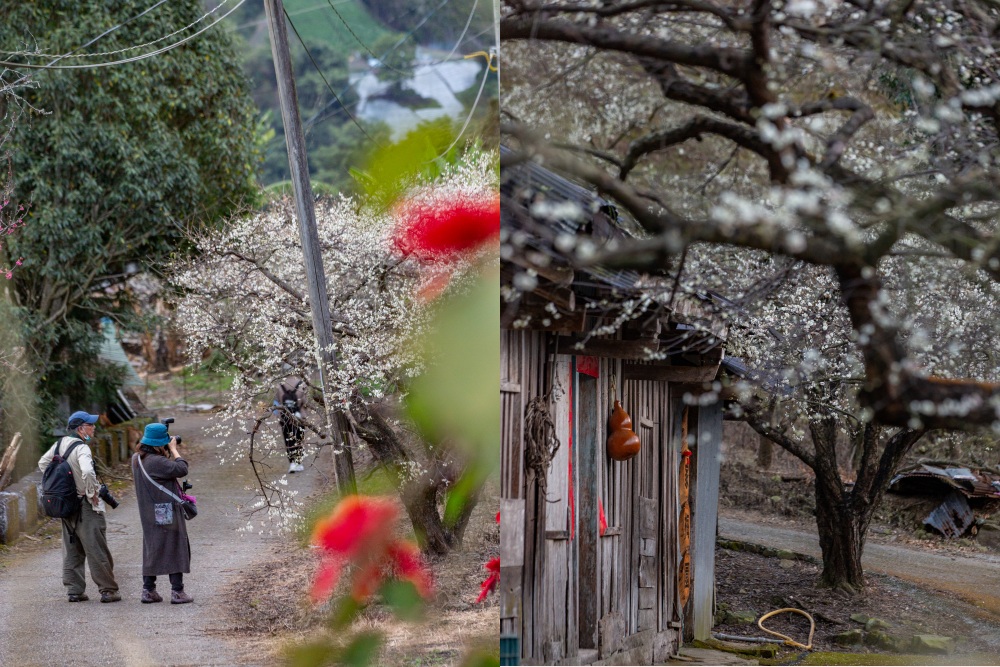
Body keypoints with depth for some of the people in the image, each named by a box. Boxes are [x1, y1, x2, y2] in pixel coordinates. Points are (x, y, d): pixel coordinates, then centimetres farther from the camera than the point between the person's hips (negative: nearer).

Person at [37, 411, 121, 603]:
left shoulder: (60, 444, 6)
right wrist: (92, 493, -19)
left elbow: (43, 463, 18)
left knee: (72, 549, 14)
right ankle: (108, 590, 3)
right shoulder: (81, 448, -19)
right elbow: (87, 472, -35)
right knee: (97, 549, -1)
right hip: (86, 507, -8)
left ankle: (74, 590, 15)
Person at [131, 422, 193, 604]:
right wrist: (173, 450, -11)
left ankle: (148, 590, 16)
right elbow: (181, 469, -23)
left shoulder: (136, 459, 5)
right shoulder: (156, 462, -23)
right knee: (175, 550, 0)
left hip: (149, 516, 8)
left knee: (151, 550, 15)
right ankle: (177, 591, 0)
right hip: (166, 514, -8)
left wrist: (169, 452, 3)